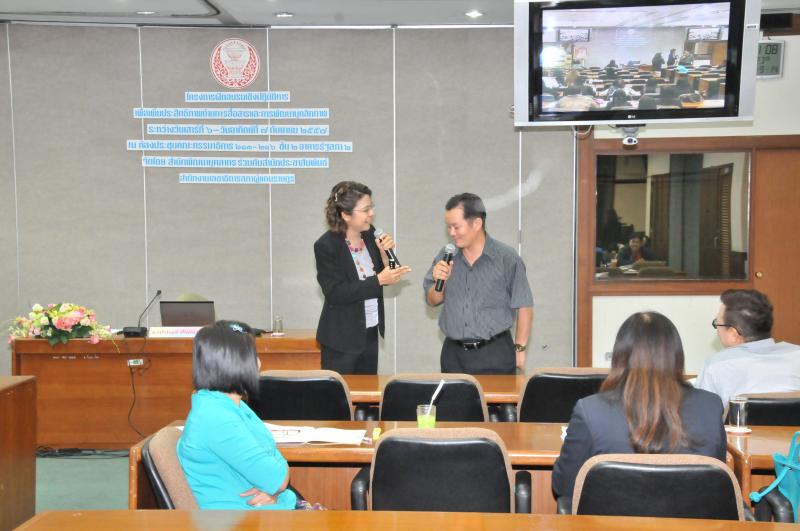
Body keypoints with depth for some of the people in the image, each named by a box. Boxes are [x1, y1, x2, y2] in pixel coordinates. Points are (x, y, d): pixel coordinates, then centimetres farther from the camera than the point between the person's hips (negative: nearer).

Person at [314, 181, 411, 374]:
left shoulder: (369, 233, 0)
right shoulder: (326, 246, -16)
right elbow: (336, 293, -21)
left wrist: (384, 254, -10)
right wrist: (379, 280, -25)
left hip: (370, 334, 6)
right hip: (342, 339, -6)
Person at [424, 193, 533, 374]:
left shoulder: (507, 258, -8)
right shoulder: (445, 257, 5)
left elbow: (523, 307, -3)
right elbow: (432, 301, 13)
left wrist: (519, 348, -2)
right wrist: (439, 281, -8)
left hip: (494, 354, -3)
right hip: (453, 353, 4)